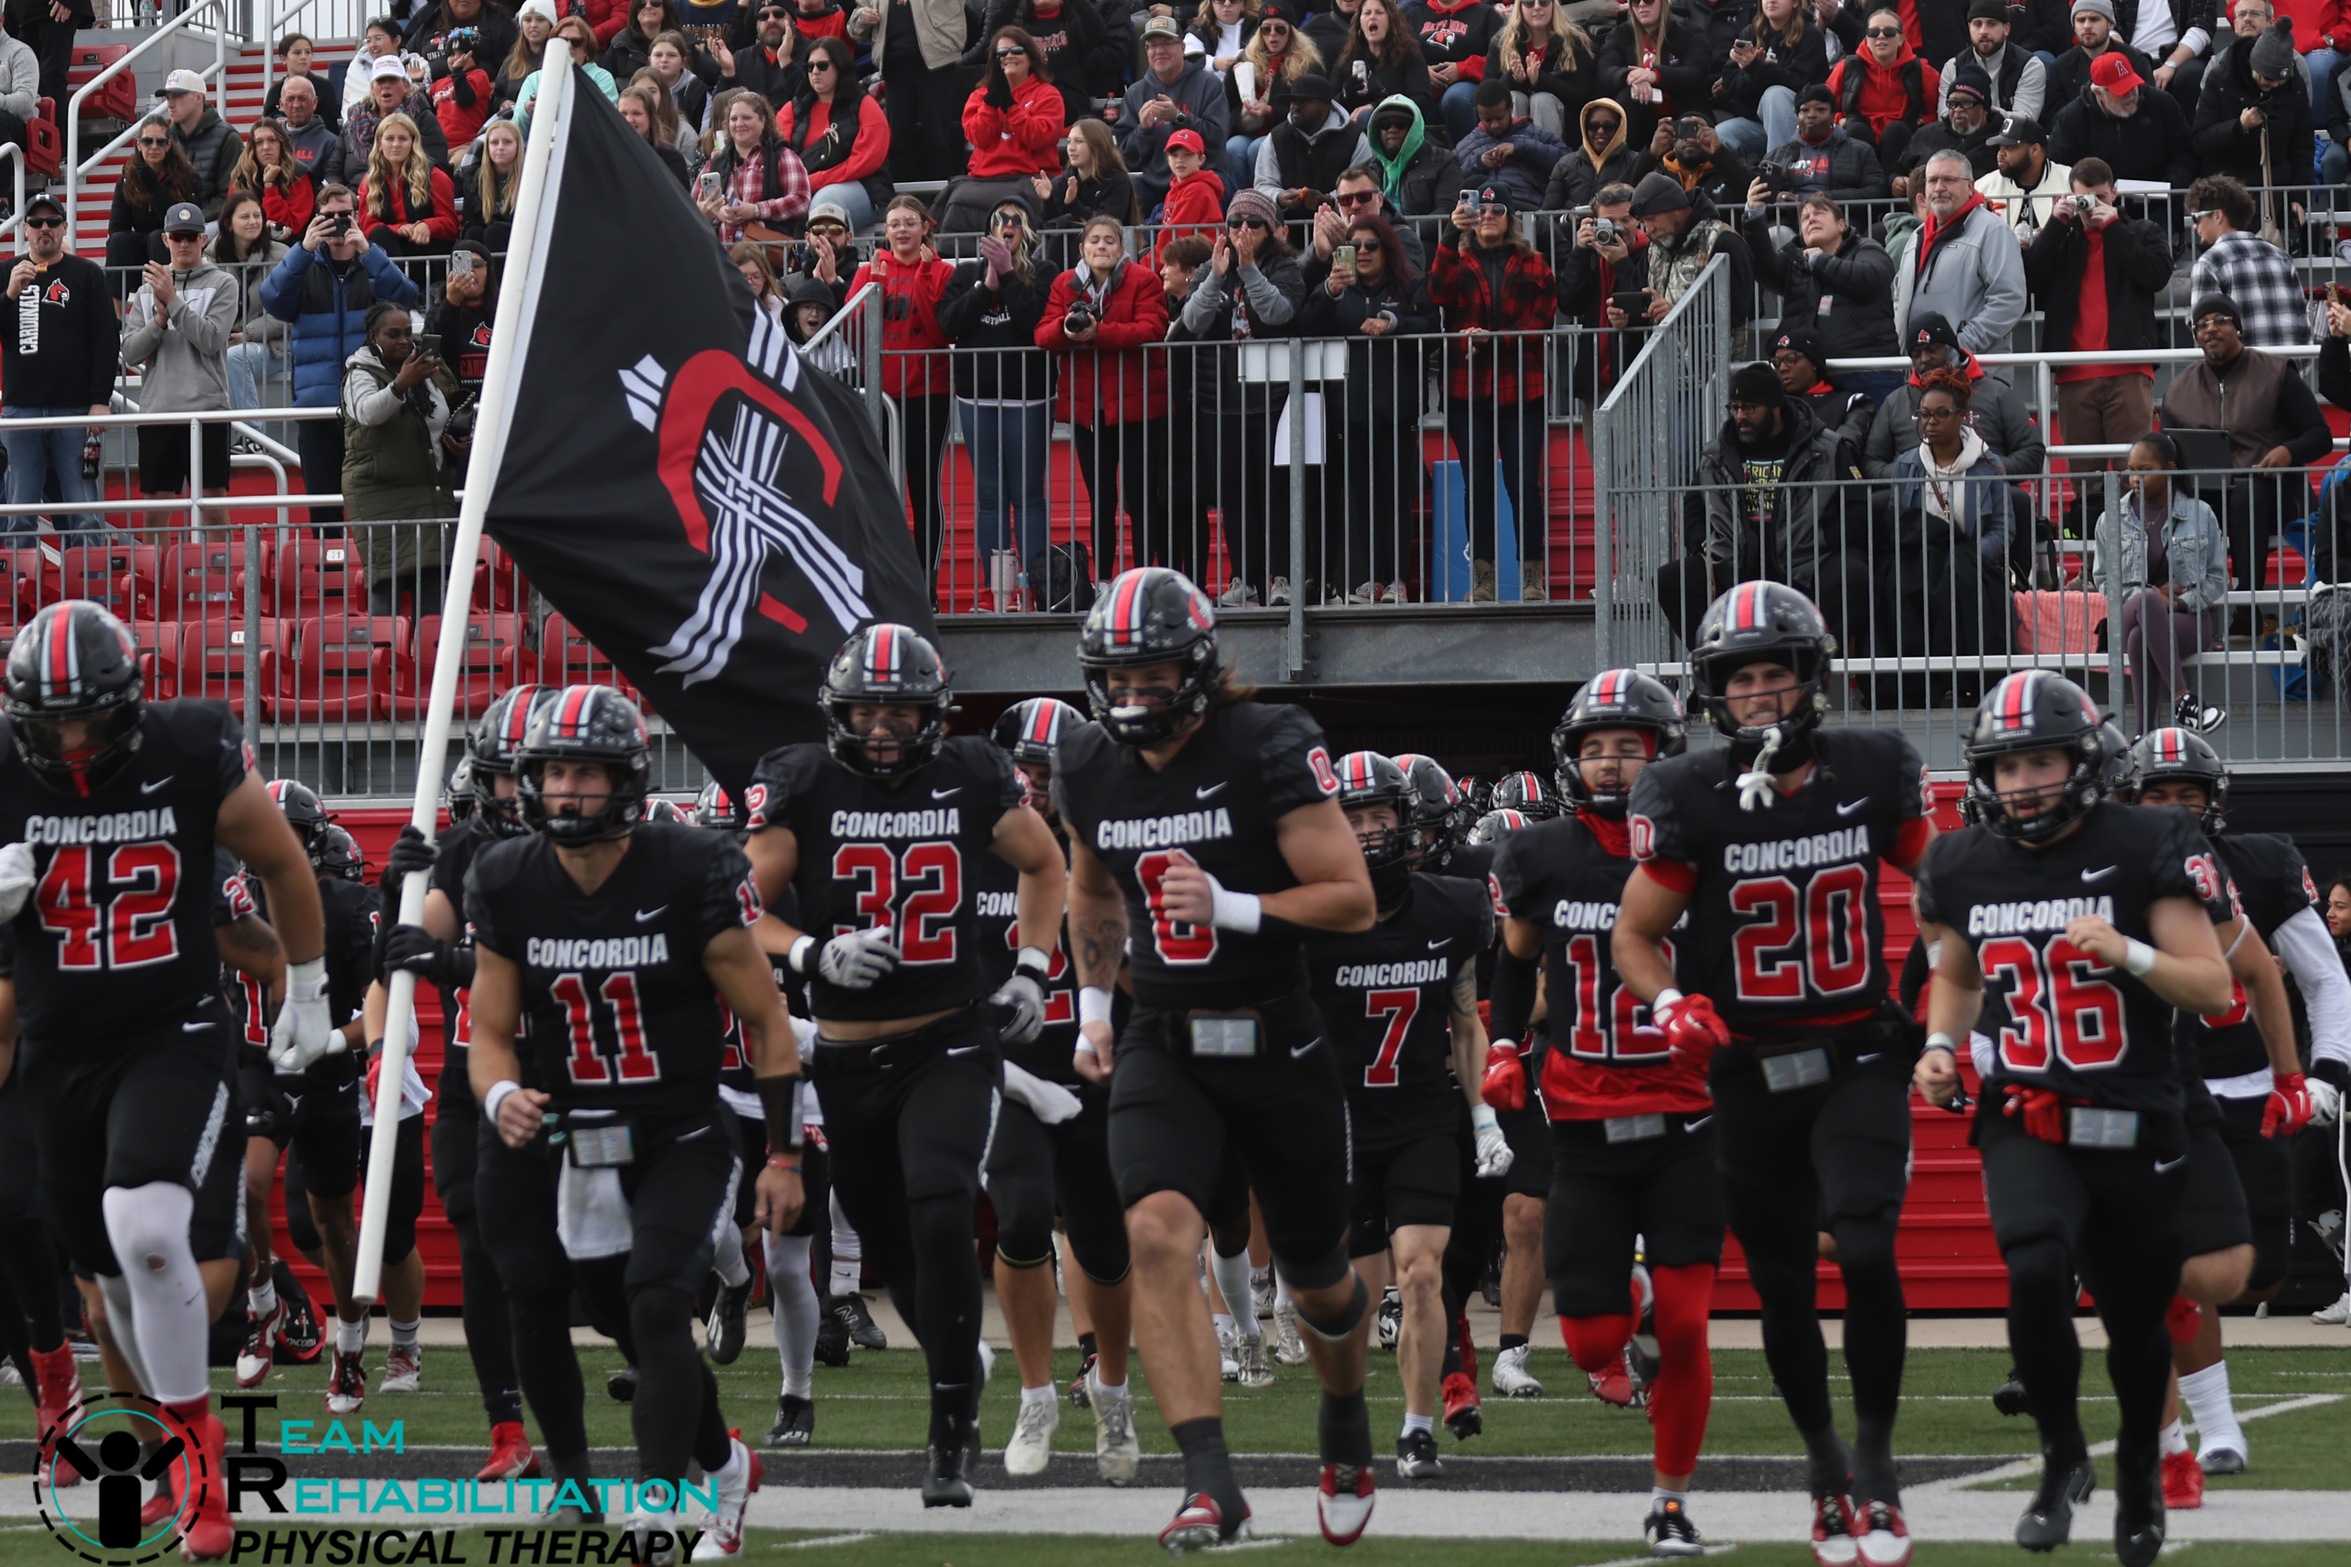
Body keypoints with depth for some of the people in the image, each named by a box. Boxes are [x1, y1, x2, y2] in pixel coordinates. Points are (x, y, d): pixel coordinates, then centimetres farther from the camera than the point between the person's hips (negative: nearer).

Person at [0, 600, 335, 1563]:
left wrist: (307, 993, 13)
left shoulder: (193, 758, -11)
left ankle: (193, 1432, -9)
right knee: (116, 1269, 13)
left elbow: (284, 867, 6)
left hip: (175, 1039, -3)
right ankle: (188, 1433, 34)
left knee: (147, 1228, -26)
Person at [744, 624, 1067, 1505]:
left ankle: (952, 1436, -14)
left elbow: (1044, 865, 17)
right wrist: (816, 955, -24)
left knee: (940, 1212, -22)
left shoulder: (971, 779, -2)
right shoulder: (801, 785, -6)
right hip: (847, 1059, 2)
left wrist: (1031, 970, 5)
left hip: (950, 1045, -2)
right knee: (890, 1248, 11)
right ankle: (962, 1371, 42)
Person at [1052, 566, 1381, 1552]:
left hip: (1279, 1050, -3)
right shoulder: (1090, 771, 3)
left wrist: (1232, 908, -25)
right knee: (1158, 1233, -24)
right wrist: (1093, 1007, 18)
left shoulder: (1269, 752, -13)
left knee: (1316, 1280, 12)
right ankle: (1210, 1482, -27)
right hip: (1162, 1051, 3)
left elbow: (1354, 901, -14)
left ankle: (1346, 1421, 46)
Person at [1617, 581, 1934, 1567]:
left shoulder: (1871, 777, -4)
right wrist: (1670, 1006, -17)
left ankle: (1876, 1452, -3)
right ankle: (1823, 1459, 31)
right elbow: (1635, 934, 1)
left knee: (1866, 1250, -20)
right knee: (1784, 1288, 9)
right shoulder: (1693, 801, -9)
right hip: (1751, 1074, 0)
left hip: (1858, 1060, 0)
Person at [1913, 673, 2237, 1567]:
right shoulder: (1966, 867, 2)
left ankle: (2138, 1476, 39)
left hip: (2135, 1127, -1)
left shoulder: (2145, 852, -9)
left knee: (2136, 1322, 11)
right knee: (2035, 1273, -26)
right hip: (2026, 1124, 1)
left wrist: (2130, 954, -26)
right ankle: (2062, 1459, -5)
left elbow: (2214, 989, -10)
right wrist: (1941, 1044, 3)